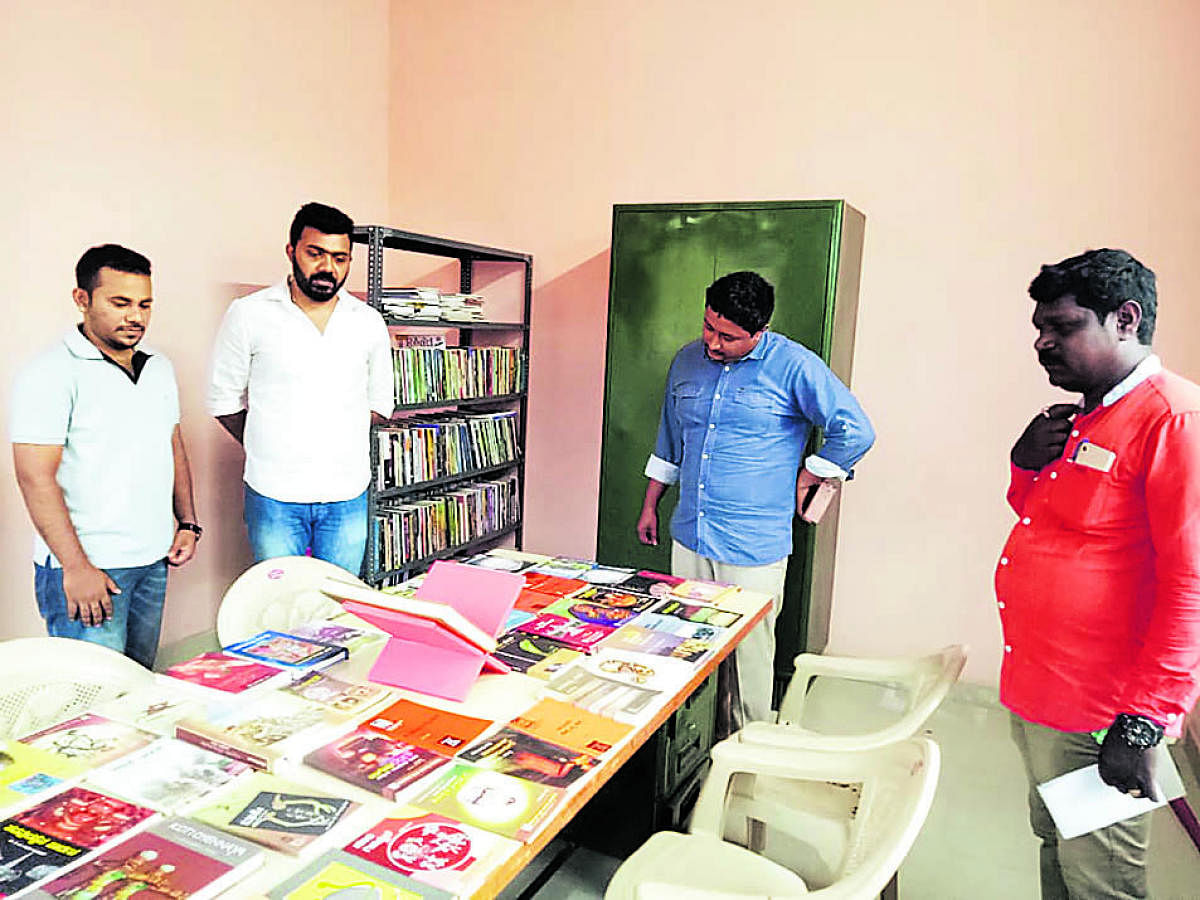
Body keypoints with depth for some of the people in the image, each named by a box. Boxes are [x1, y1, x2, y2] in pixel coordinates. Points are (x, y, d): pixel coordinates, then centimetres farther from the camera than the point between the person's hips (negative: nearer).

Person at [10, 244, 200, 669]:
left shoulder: (159, 368, 12)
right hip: (87, 568, -7)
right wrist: (76, 567, -19)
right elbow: (35, 477, -16)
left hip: (153, 561, 7)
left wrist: (187, 522, 13)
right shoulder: (49, 374, -11)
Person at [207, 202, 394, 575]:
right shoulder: (248, 314, -1)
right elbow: (223, 399, 5)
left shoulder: (369, 322, 6)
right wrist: (269, 448, 5)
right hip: (274, 495, -2)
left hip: (348, 498, 2)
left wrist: (339, 446, 8)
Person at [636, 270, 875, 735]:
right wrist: (650, 505, 22)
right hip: (689, 537, 6)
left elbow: (855, 431, -7)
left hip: (754, 545, -5)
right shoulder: (687, 361, 8)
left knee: (748, 654, 3)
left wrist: (803, 480, -3)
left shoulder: (793, 366, -10)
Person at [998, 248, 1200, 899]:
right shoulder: (1082, 418, 11)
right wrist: (1028, 464, 1)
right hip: (1035, 693, 9)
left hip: (1097, 717, -8)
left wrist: (1142, 726, -21)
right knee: (1053, 845, 23)